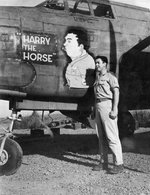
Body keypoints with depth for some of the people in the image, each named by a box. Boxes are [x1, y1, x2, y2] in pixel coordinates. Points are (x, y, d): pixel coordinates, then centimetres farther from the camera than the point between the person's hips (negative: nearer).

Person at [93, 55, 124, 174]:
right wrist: (94, 110, 16)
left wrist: (114, 110, -19)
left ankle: (119, 164, -6)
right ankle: (103, 162, 17)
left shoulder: (110, 77, -2)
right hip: (98, 106, 8)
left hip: (107, 105, -8)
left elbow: (116, 92, -10)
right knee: (101, 137, 10)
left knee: (112, 136, -10)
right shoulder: (97, 77, 21)